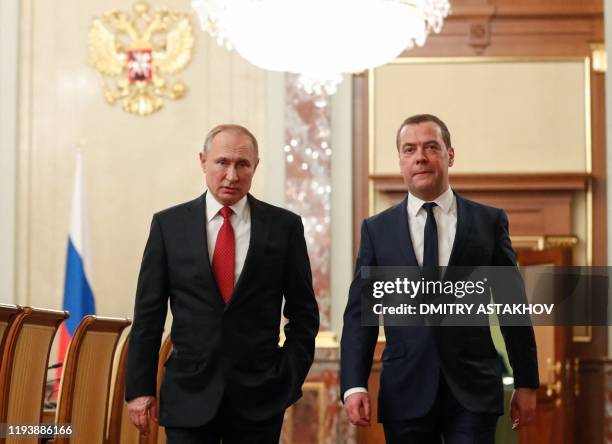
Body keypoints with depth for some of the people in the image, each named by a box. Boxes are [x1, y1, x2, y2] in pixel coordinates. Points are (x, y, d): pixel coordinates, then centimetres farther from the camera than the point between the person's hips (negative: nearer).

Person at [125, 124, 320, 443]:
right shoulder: (169, 225, 2)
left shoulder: (284, 226, 2)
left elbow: (303, 313, 7)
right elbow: (148, 314, 3)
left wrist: (290, 379, 0)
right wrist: (140, 388, 0)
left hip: (259, 395, 0)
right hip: (189, 394, 0)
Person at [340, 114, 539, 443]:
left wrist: (526, 382, 7)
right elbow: (359, 313, 3)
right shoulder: (376, 229, 7)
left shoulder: (490, 221, 6)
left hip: (473, 392, 0)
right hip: (405, 394, 1)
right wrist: (354, 385, -8)